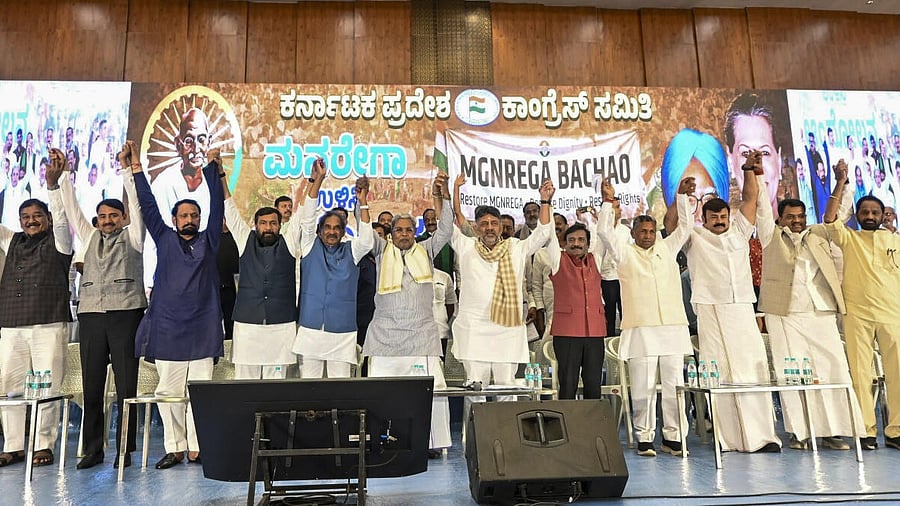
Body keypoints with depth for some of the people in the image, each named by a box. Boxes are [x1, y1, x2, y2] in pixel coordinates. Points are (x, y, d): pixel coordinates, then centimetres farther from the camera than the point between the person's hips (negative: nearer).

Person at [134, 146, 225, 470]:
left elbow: (217, 206, 7)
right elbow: (148, 206, 12)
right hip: (167, 328, 1)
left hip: (202, 330, 0)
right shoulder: (164, 239, 12)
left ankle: (197, 448, 9)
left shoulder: (209, 241, 11)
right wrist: (136, 168, 10)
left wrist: (213, 167, 5)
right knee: (168, 392, 3)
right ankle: (175, 448, 13)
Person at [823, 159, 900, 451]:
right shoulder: (849, 239, 7)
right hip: (858, 315, -2)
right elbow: (829, 219, -11)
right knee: (860, 373, 0)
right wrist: (840, 182, -10)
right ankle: (866, 431, 6)